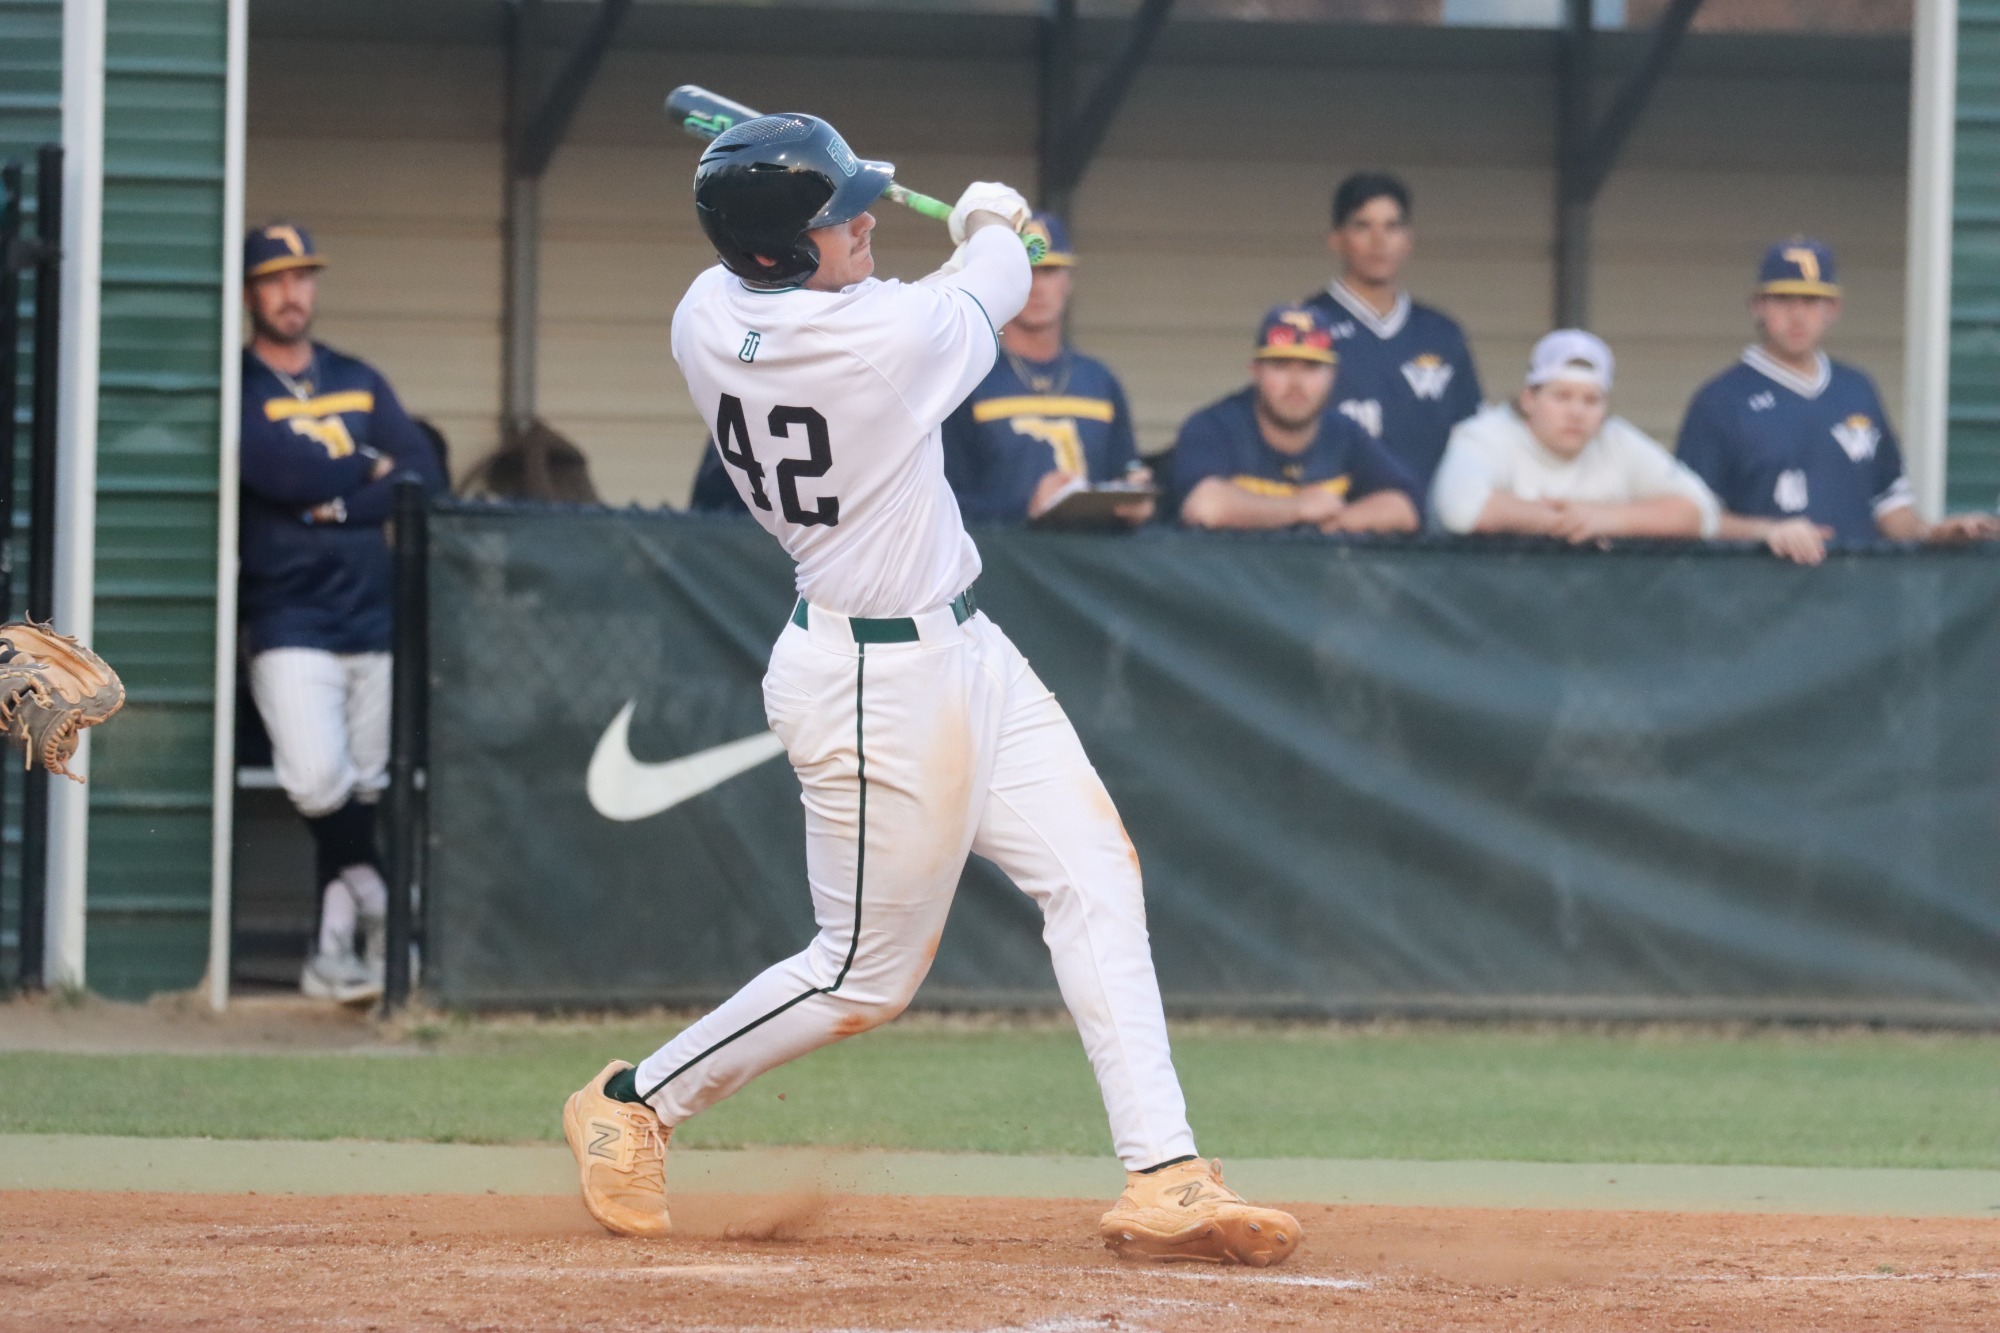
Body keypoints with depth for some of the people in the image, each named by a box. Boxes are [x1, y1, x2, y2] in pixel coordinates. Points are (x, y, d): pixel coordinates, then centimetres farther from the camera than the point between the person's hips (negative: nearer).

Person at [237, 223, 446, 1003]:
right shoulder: (235, 390, 1)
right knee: (318, 778, -21)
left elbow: (425, 478, 4)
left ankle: (335, 944, 11)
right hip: (289, 623, -5)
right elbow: (279, 470, -17)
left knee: (363, 788, 4)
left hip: (375, 615, 5)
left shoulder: (360, 383, 16)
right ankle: (374, 897, 1)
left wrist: (338, 505, -9)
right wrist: (366, 470, -1)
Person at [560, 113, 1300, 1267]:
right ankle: (634, 1105, 23)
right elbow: (996, 284, -3)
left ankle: (1164, 1181, 1)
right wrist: (992, 226, 19)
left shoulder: (707, 316, -6)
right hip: (881, 684, -9)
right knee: (867, 974, 5)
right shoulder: (892, 338, -26)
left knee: (1095, 877, 4)